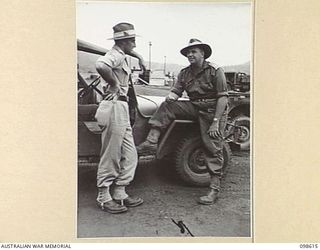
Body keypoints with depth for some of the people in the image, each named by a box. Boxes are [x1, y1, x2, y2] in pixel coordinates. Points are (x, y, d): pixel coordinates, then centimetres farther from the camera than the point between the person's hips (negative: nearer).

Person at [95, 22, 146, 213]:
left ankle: (120, 194, 19)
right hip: (115, 106, -10)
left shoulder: (122, 55, 20)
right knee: (111, 156, -3)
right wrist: (115, 85, -22)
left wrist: (140, 58, 34)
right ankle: (104, 198, 7)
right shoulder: (115, 55, -10)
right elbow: (101, 65, -34)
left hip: (123, 107, 10)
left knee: (130, 155, 11)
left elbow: (130, 50, 46)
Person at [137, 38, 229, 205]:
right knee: (166, 107, -12)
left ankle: (214, 189, 2)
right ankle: (151, 142, -17)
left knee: (213, 149, -6)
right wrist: (171, 97, -24)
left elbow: (223, 97, -14)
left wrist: (215, 122, -20)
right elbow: (176, 91, 3)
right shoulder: (184, 73, 8)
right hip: (194, 107, 6)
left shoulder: (215, 71, -10)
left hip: (214, 110, -5)